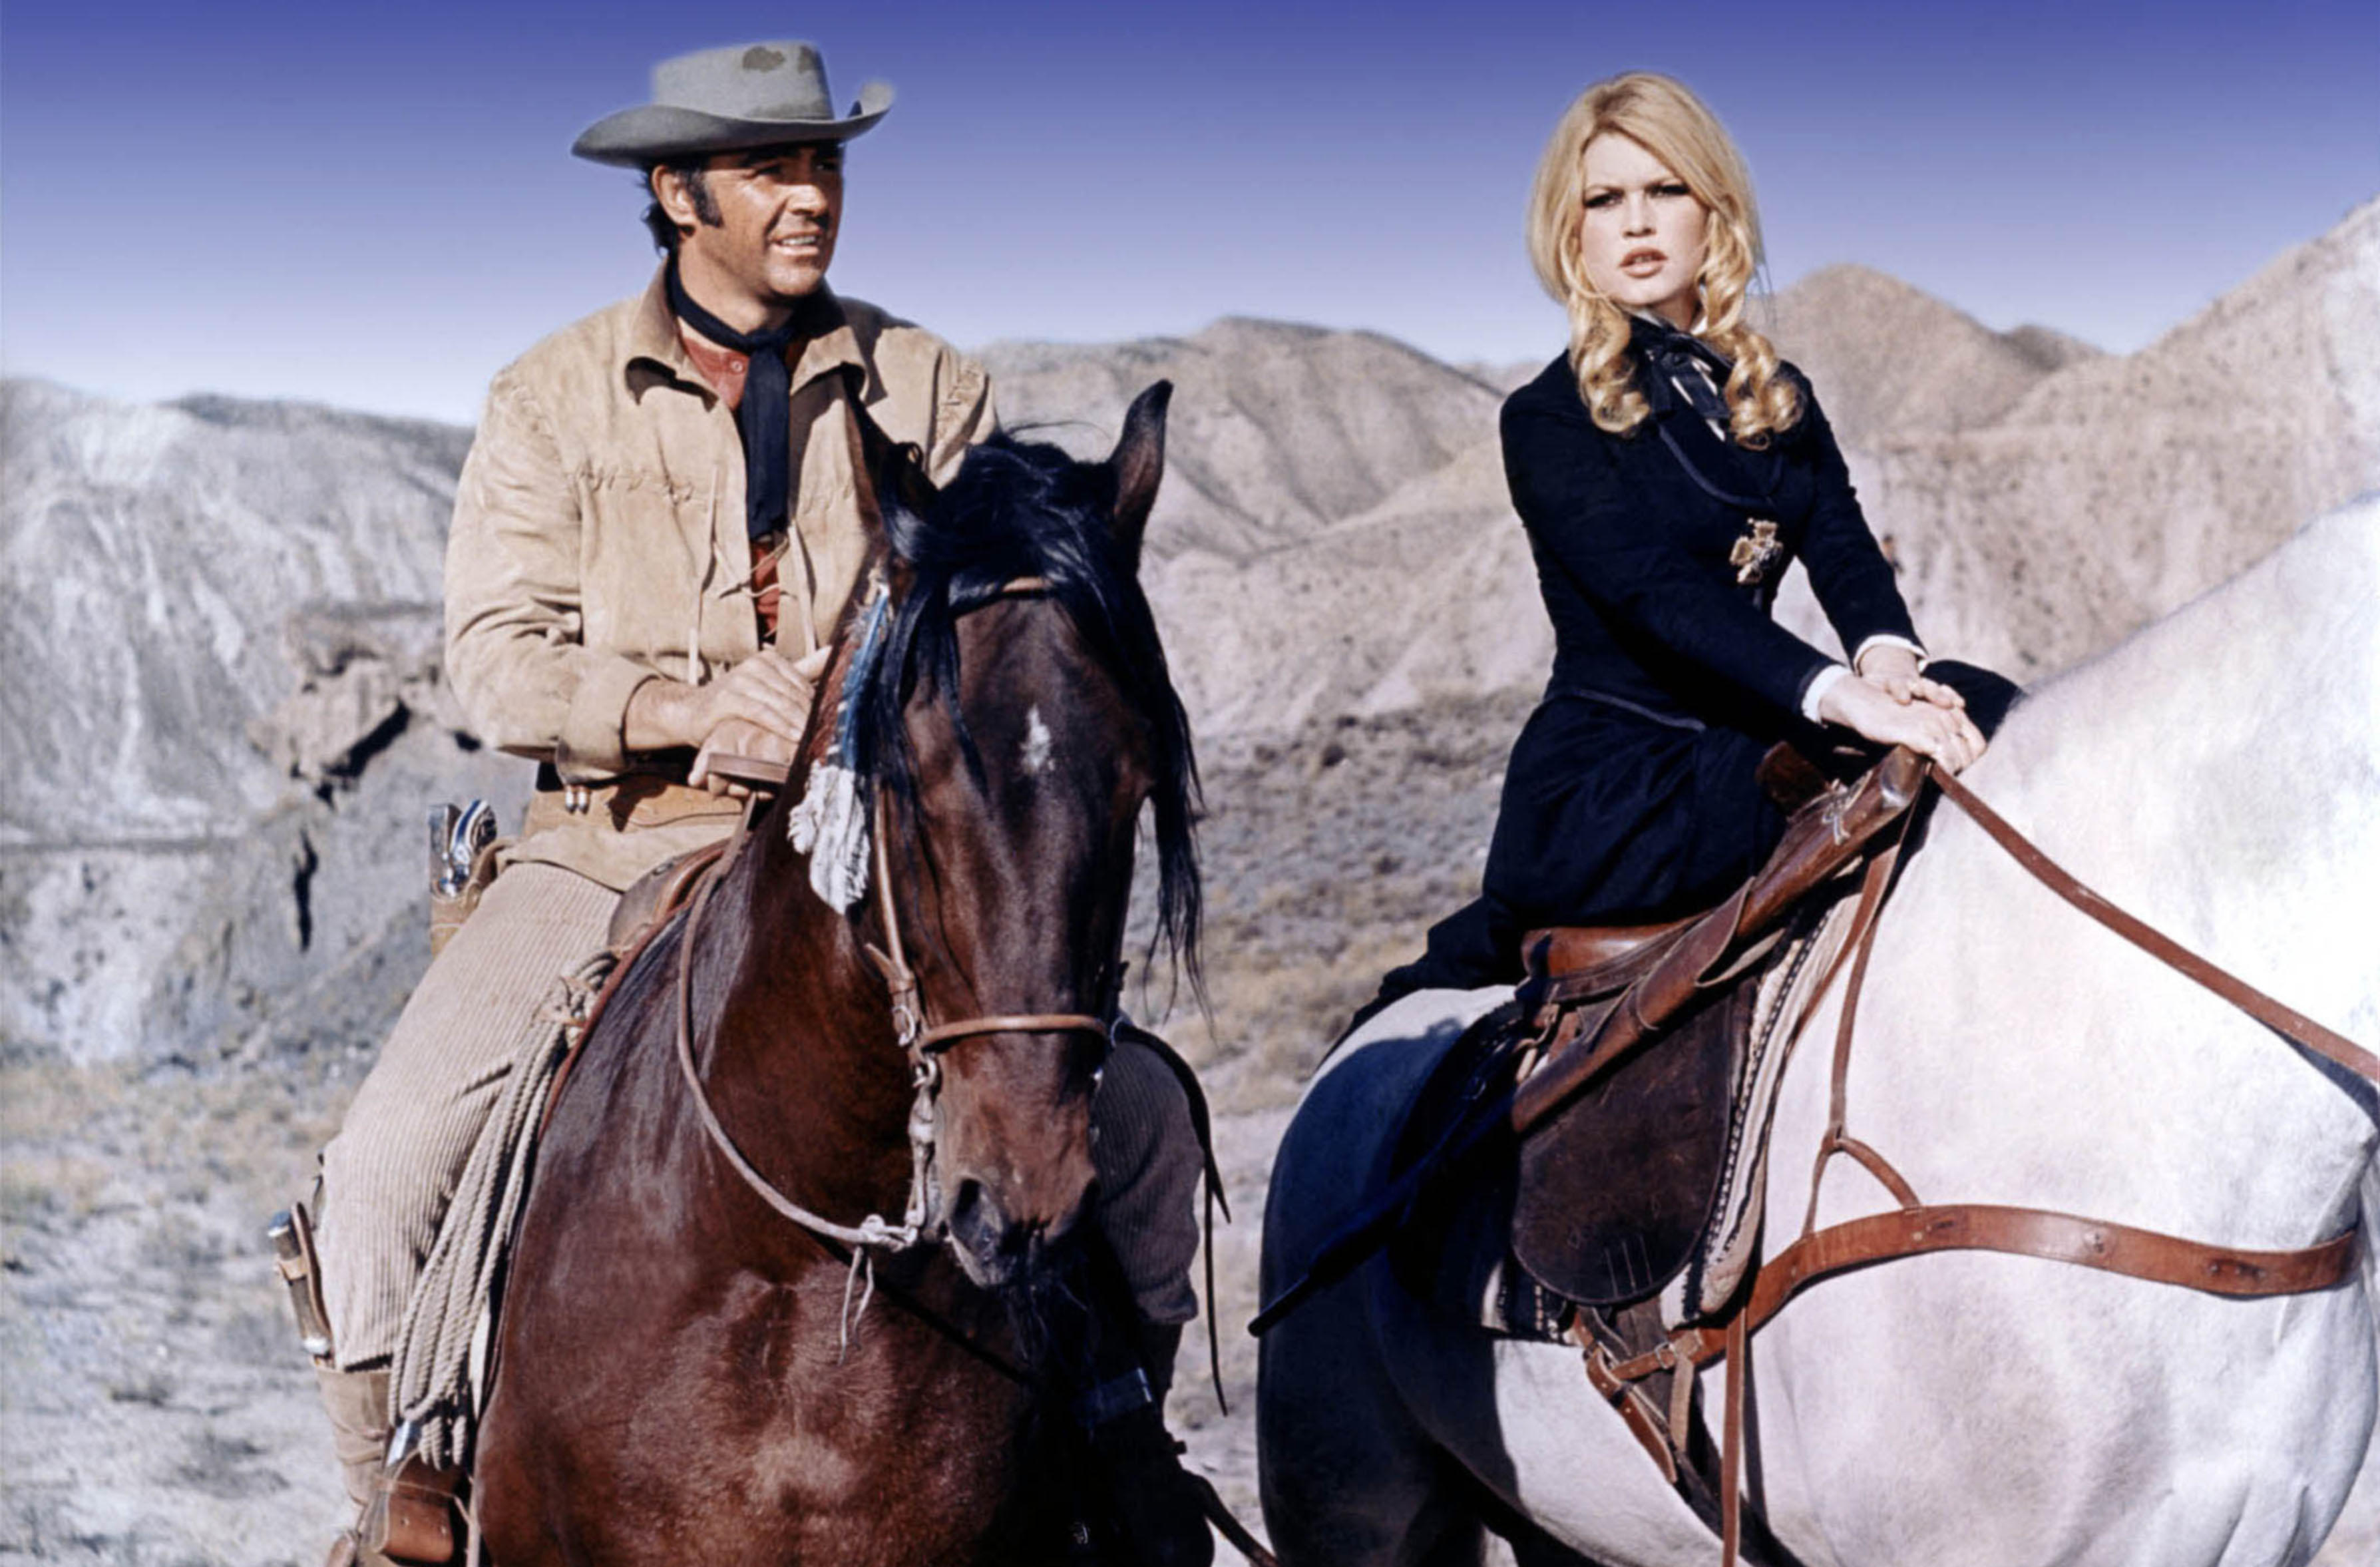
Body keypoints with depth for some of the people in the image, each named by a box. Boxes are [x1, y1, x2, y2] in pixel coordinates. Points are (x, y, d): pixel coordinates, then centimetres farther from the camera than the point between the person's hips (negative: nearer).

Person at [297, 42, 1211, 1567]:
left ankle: (1124, 1434, 12)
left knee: (1141, 1113, -15)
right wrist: (702, 706, -18)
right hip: (615, 843, -1)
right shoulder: (557, 398, 4)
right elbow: (498, 663, -4)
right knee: (386, 1161, -20)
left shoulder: (931, 388, 8)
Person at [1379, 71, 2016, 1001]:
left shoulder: (1779, 402, 16)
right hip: (1606, 793, -6)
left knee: (1986, 710, -15)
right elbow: (1657, 593, -21)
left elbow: (1843, 549, 0)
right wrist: (1837, 695, -36)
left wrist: (1885, 651, -25)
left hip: (1739, 740, 6)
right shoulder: (1551, 421, -5)